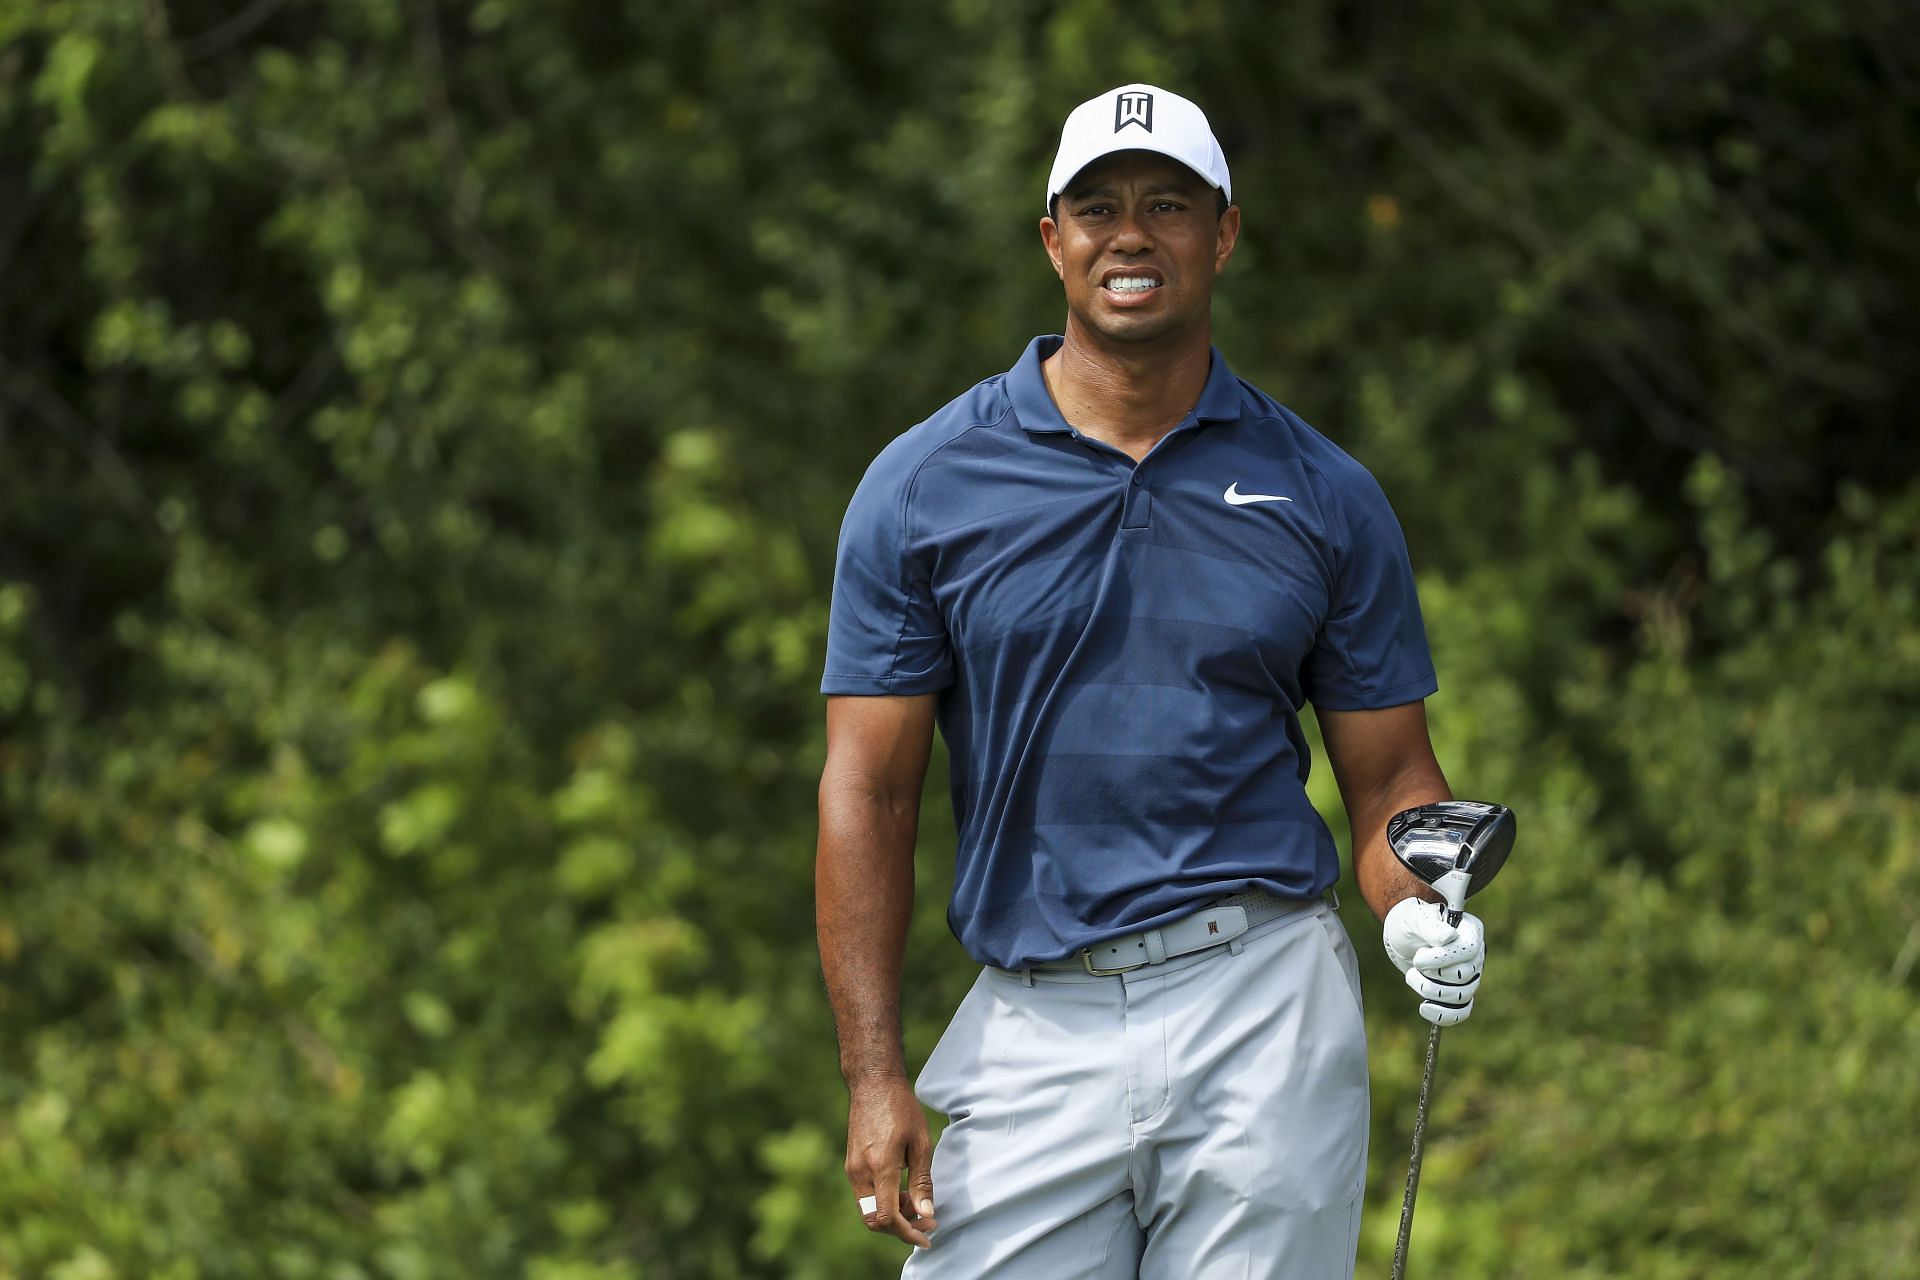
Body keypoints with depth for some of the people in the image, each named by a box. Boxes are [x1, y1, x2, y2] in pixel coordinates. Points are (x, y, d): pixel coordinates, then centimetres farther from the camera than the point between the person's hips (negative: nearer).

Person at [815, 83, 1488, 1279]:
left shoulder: (1325, 495, 7)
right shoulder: (924, 485, 4)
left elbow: (1389, 774, 11)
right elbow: (868, 790, 3)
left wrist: (1421, 915, -12)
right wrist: (875, 1077, -5)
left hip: (1267, 1012, 0)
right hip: (1034, 1030, 0)